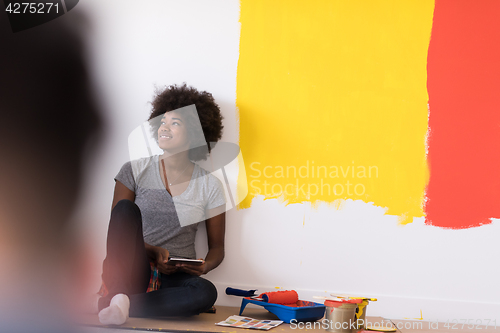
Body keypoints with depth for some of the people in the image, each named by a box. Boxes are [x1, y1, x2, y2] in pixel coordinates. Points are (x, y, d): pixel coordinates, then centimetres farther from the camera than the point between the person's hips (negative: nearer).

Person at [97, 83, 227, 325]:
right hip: (133, 272, -1)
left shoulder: (210, 185, 6)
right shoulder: (134, 171, 5)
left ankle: (114, 304, -31)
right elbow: (116, 230, 1)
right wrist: (153, 252, -16)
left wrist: (204, 267, -12)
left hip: (176, 277, 1)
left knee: (206, 292, -35)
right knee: (126, 209, -28)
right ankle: (120, 297, -41)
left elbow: (217, 246, 11)